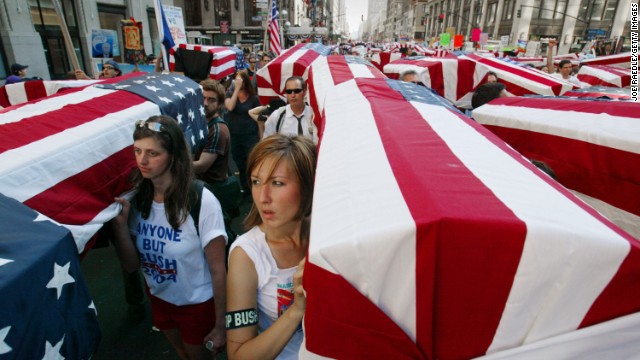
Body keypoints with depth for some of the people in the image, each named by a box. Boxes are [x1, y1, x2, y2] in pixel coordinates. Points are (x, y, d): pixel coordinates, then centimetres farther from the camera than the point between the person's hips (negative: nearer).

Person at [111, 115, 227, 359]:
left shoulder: (201, 201, -28)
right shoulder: (136, 198, -11)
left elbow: (218, 270, -20)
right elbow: (131, 265, -7)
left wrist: (221, 325, -13)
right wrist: (119, 223, -22)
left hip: (198, 303, -5)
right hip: (159, 299, 5)